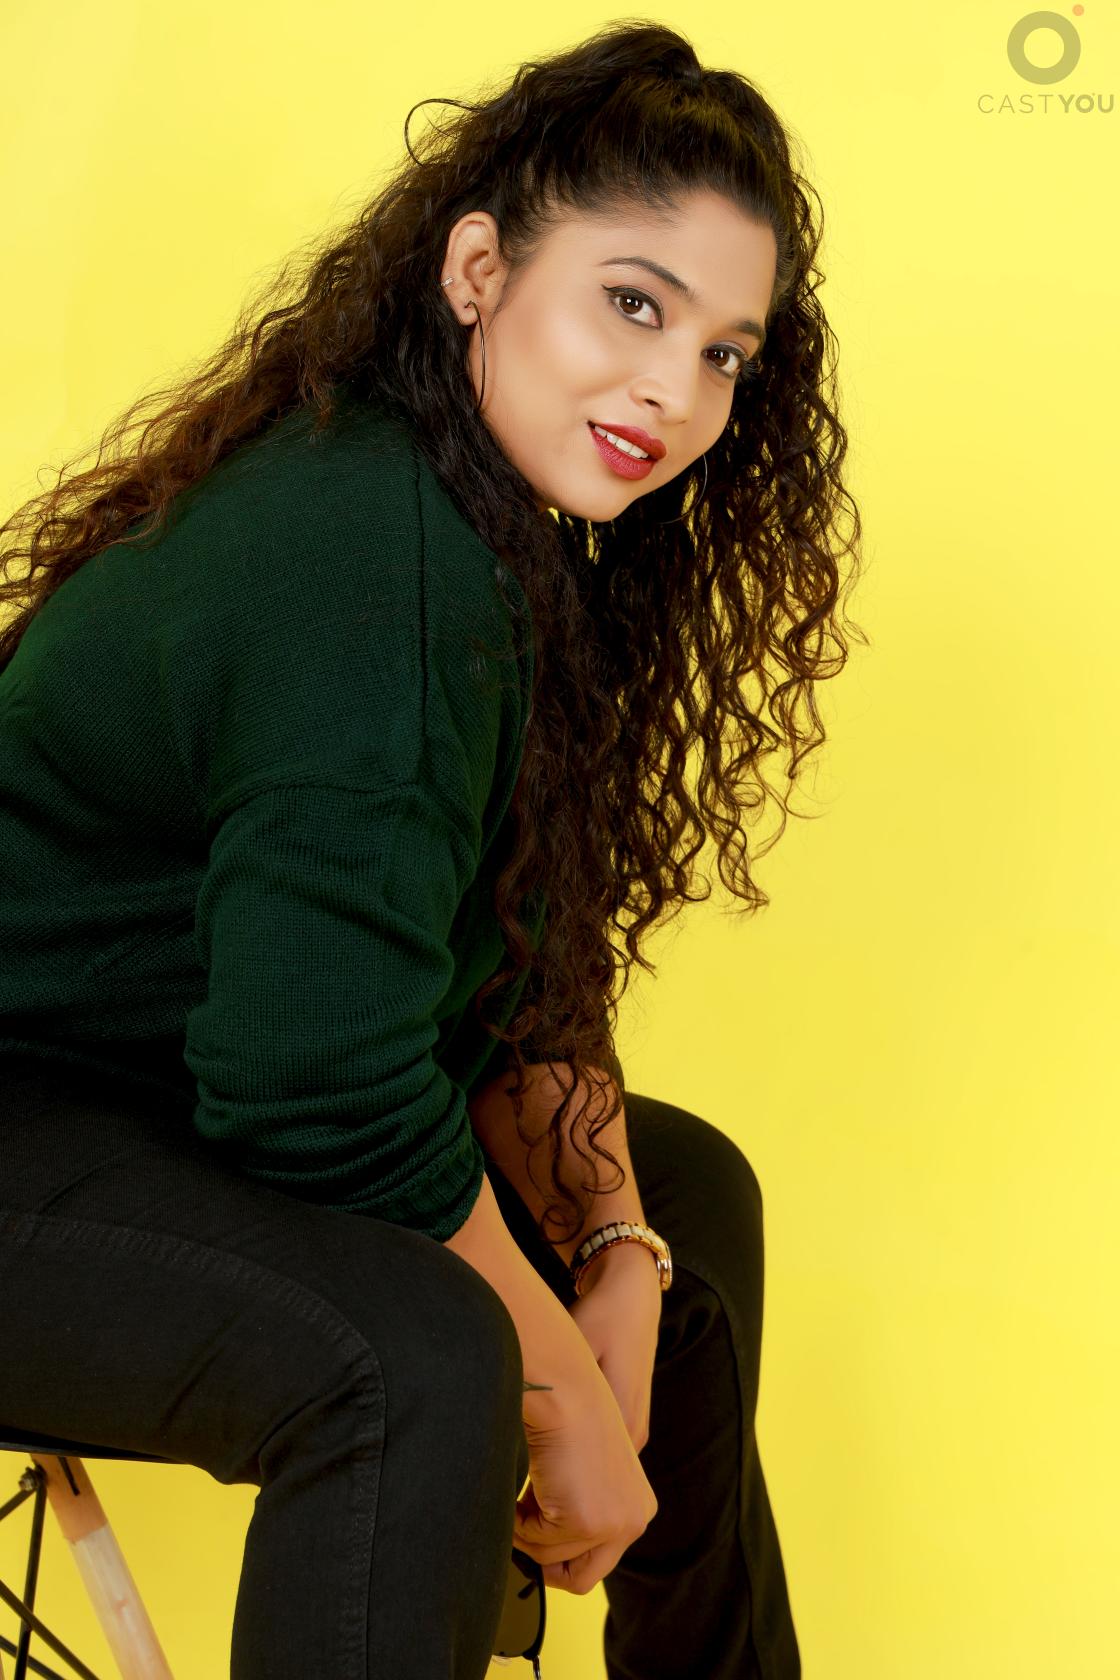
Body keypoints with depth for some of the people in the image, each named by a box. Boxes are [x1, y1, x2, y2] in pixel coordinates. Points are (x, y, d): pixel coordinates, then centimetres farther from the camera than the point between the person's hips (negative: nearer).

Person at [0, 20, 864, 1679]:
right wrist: (558, 1393, -16)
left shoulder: (510, 546, 3)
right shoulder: (373, 563, -28)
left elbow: (515, 981, 6)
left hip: (185, 1101, 10)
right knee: (418, 1363, -34)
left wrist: (617, 1261, -7)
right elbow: (326, 1092, -29)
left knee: (686, 1190, 14)